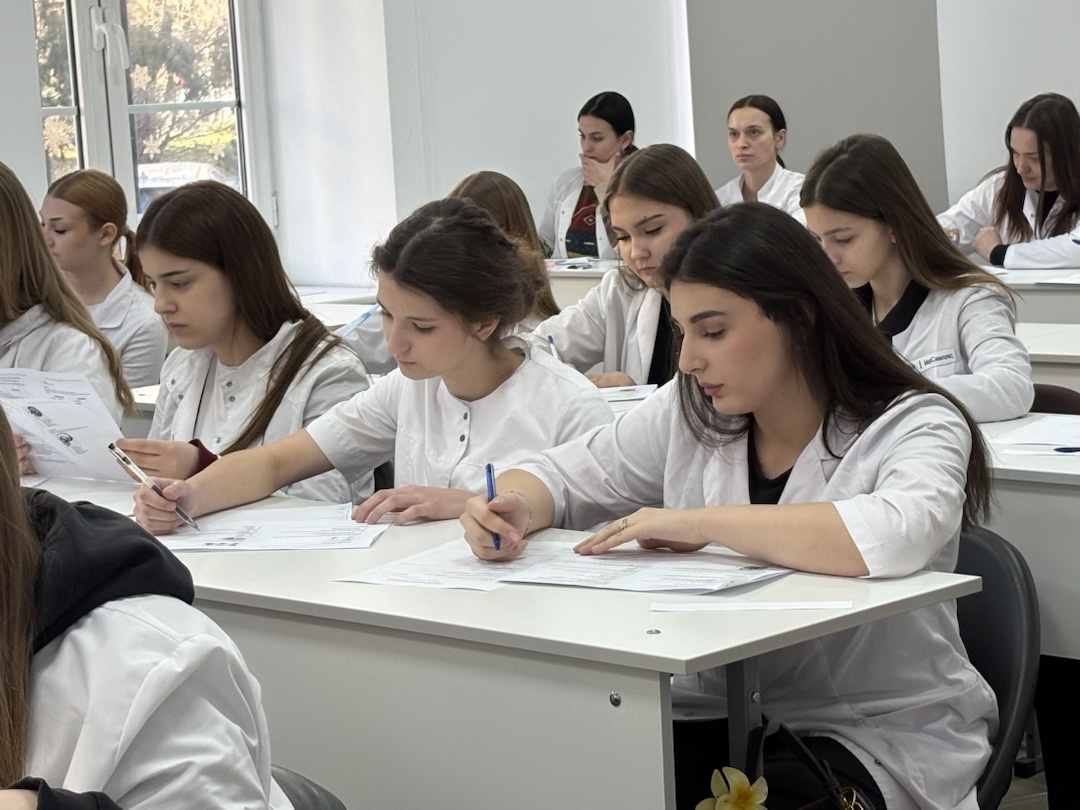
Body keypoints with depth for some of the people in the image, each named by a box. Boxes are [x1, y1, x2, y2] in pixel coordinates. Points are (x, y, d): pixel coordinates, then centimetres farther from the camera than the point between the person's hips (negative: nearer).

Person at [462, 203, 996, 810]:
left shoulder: (915, 425, -12)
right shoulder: (689, 413, 5)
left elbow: (894, 538, -34)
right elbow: (566, 475, 16)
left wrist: (703, 522, -26)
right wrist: (514, 508, -10)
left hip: (879, 737, -4)